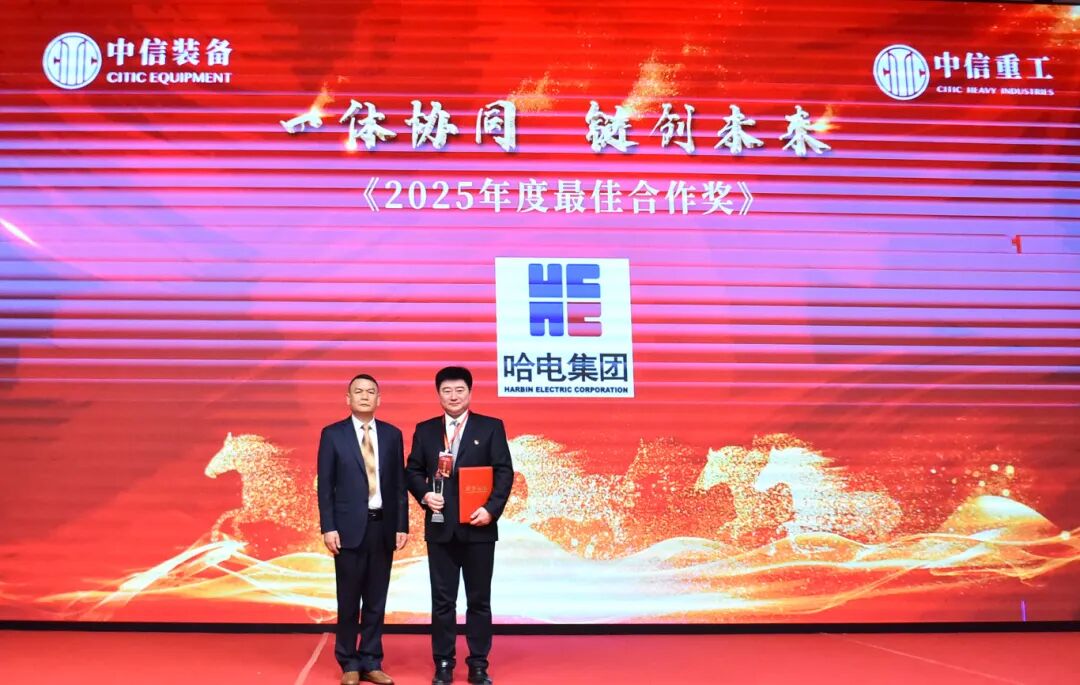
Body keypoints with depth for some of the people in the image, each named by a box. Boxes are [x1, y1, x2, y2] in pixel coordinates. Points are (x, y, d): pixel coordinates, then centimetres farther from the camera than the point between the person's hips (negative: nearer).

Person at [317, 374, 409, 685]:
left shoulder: (392, 434, 7)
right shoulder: (332, 434, 0)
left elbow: (399, 484, 7)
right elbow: (325, 485, -2)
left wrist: (402, 525, 2)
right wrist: (328, 528, -9)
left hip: (383, 526, 3)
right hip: (349, 527, -2)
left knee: (376, 600, 8)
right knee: (349, 600, 5)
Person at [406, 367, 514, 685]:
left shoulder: (491, 427, 1)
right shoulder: (425, 430, 8)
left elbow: (504, 472, -3)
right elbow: (413, 470, 9)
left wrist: (492, 508, -15)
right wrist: (424, 495, -10)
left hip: (478, 525, -1)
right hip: (440, 527, 1)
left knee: (479, 599, 6)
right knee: (442, 599, 7)